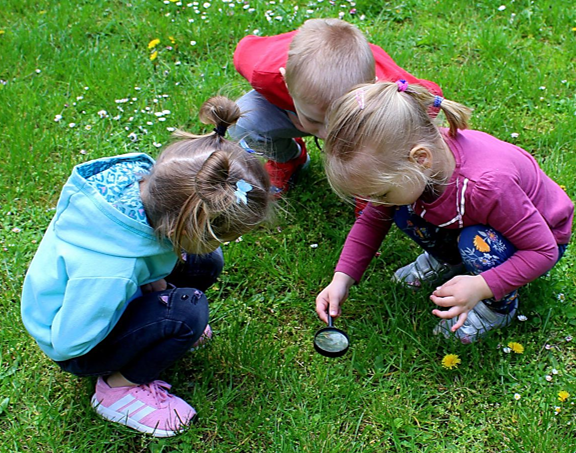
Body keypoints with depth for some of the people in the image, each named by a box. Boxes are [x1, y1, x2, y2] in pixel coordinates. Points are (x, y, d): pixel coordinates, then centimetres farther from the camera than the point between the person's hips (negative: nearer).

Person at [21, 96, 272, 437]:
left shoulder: (138, 174, -25)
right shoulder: (110, 273, -45)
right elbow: (69, 342, -29)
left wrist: (150, 282, -12)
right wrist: (150, 288, -22)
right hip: (75, 348, -7)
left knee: (205, 263, -6)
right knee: (189, 311, -28)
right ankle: (118, 388, -6)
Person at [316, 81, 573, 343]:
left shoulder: (487, 185, -43)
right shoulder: (401, 161, -24)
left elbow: (544, 251, -31)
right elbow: (371, 221, -9)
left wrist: (480, 287, -40)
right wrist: (342, 280, -18)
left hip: (544, 234, -5)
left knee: (477, 244, -35)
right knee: (406, 215, -18)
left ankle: (501, 306, -5)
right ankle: (449, 261, 12)